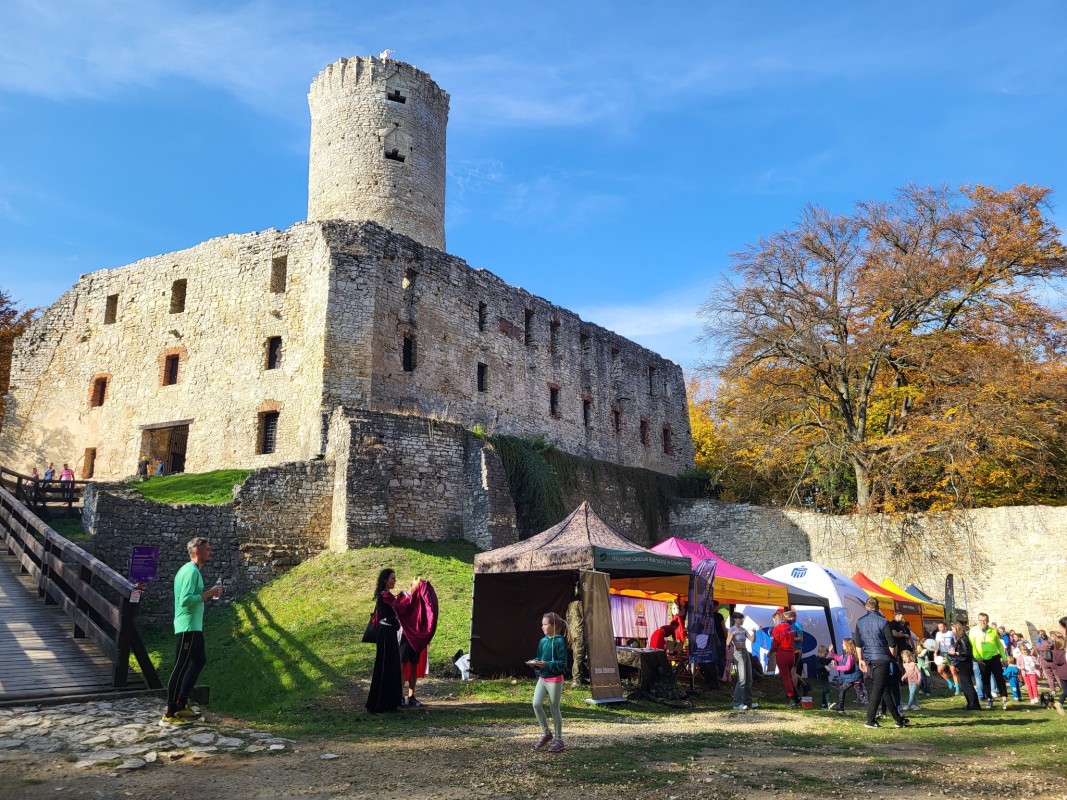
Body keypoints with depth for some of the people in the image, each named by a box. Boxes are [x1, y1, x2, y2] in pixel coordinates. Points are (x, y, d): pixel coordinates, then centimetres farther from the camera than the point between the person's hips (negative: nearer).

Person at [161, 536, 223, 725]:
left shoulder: (191, 570, 16)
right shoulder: (191, 571, -16)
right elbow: (185, 600, -25)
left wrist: (208, 593, 12)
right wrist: (209, 593, -19)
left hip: (193, 626, 11)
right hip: (188, 627, -11)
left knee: (199, 660, 17)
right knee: (181, 667, -7)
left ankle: (182, 704, 25)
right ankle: (169, 714, -3)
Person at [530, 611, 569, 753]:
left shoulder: (559, 641, -13)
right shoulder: (543, 641, 7)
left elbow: (562, 663, -14)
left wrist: (546, 664, -24)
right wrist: (534, 662, -6)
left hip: (554, 679, -6)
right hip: (542, 677, 6)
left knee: (554, 708, 3)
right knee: (536, 704, -4)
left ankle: (558, 739, 17)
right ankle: (546, 733, 16)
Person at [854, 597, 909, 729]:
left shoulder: (860, 622, 6)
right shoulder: (883, 621, -9)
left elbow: (858, 644, 8)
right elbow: (891, 644, -9)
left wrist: (861, 660, 15)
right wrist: (893, 657, 6)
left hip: (869, 660, 5)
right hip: (882, 660, -5)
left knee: (885, 689, 14)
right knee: (878, 689, -3)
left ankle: (898, 718, 21)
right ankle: (870, 720, -5)